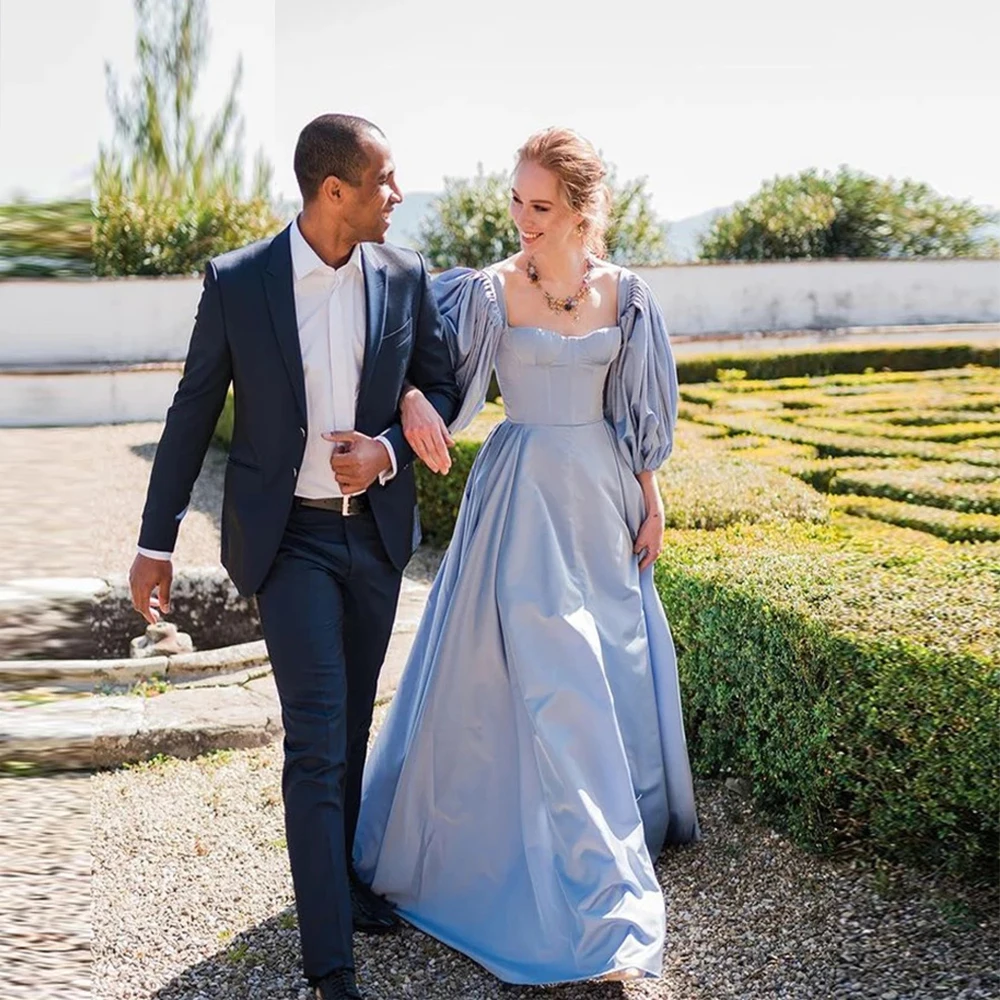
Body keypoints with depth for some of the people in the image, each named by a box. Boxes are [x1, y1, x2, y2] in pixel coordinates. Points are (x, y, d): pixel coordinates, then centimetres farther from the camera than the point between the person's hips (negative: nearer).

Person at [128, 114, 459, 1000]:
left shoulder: (404, 277, -4)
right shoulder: (236, 281, -11)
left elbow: (442, 389, 5)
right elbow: (193, 414, -3)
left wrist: (388, 450, -16)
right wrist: (156, 543, -1)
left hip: (377, 529, 4)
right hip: (288, 536, -3)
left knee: (353, 721, 17)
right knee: (317, 734, -8)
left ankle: (337, 874, 39)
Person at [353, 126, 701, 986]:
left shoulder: (625, 294, 2)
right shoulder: (488, 291, -9)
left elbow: (637, 410, 9)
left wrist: (650, 496, 9)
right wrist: (410, 399, -34)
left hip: (602, 495, 4)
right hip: (523, 496, -4)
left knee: (621, 666, 15)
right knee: (548, 680, -6)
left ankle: (627, 816, 43)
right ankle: (595, 894, 4)